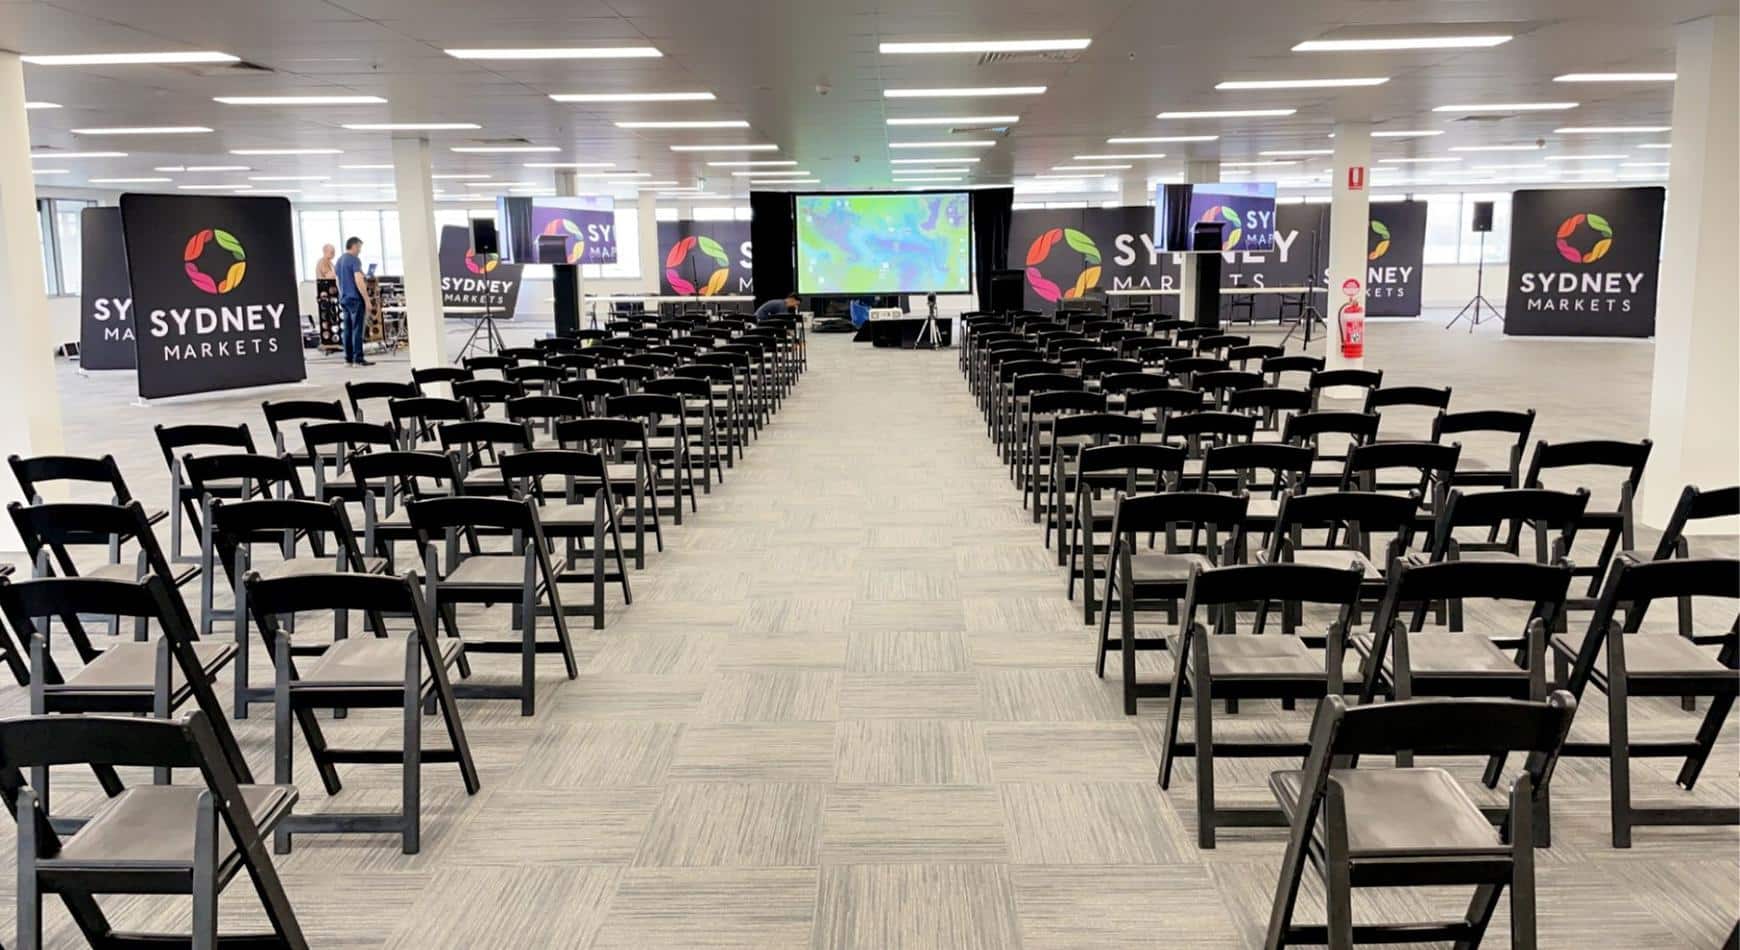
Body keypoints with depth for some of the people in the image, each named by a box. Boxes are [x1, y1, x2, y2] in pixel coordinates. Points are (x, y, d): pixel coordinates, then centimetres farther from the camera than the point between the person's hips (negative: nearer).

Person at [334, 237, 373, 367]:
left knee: (347, 329, 9)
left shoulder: (339, 261, 15)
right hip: (355, 298, -8)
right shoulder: (354, 260, -11)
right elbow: (359, 281, -17)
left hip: (344, 299, 8)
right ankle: (358, 359, -9)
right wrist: (367, 300, -15)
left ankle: (348, 359, 11)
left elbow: (338, 282, 21)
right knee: (357, 329, -7)